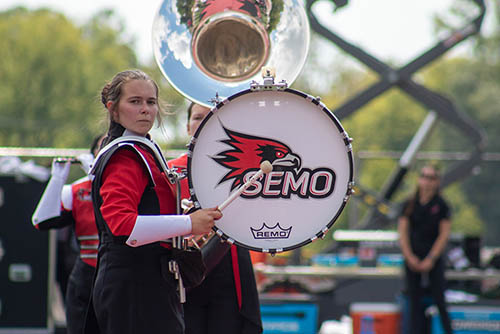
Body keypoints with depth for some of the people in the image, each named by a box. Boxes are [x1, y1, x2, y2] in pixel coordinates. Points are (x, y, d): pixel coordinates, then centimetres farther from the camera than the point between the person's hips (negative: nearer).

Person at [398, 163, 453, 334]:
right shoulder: (409, 204, 5)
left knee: (439, 299, -8)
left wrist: (431, 259, -10)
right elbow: (403, 232, 4)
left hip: (434, 258, -3)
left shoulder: (441, 205, -2)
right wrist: (410, 257, -7)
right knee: (414, 300, 3)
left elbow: (444, 234, -4)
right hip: (412, 258, 3)